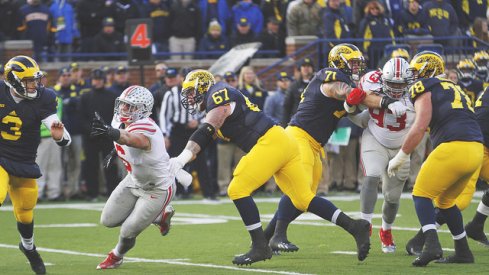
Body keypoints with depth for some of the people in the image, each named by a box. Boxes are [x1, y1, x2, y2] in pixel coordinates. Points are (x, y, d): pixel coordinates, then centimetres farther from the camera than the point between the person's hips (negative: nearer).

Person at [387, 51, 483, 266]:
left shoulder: (424, 88, 5)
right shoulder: (454, 89, 29)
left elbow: (420, 126, -6)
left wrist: (400, 157, 1)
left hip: (454, 148, -7)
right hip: (476, 150, 7)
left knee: (421, 194, 4)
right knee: (444, 200, 24)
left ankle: (432, 245, -16)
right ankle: (463, 251, 23)